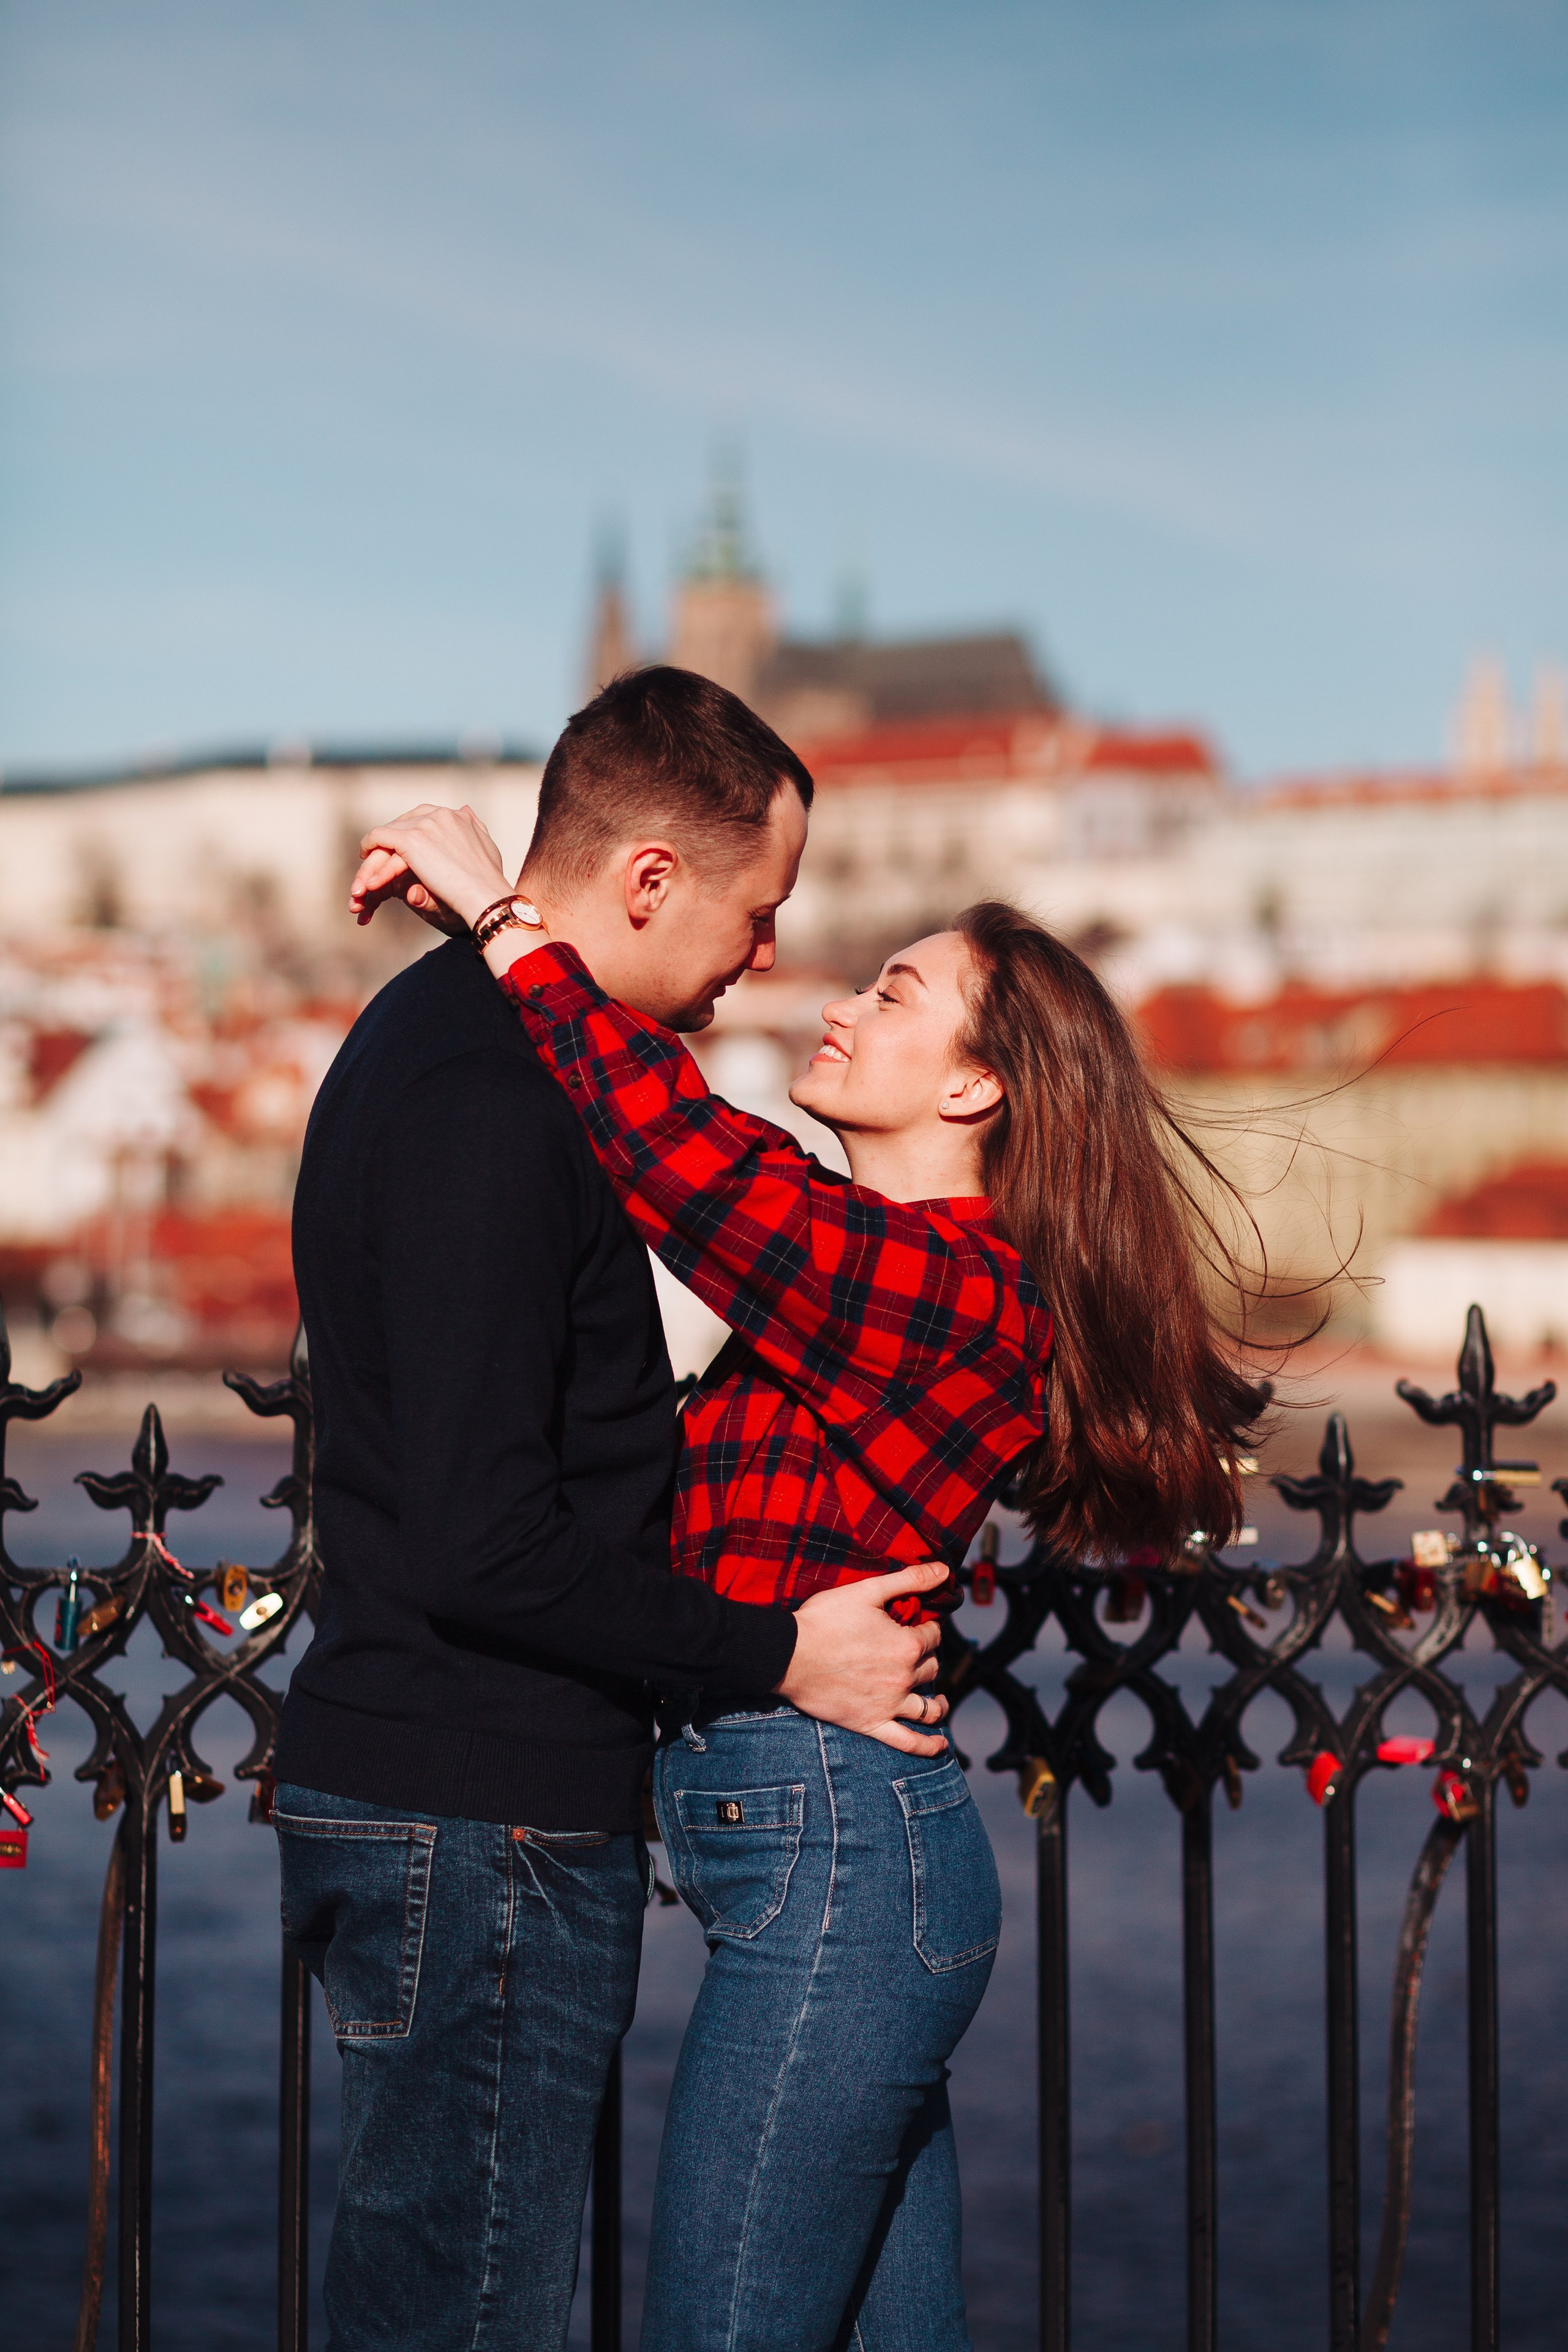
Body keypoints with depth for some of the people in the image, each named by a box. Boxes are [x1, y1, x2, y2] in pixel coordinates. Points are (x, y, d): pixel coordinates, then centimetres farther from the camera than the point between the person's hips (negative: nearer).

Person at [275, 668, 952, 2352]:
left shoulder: (437, 1039, 14)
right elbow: (486, 1548, -24)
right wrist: (779, 1656, -14)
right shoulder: (489, 1107, -20)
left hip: (444, 1804, 11)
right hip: (478, 1832, -11)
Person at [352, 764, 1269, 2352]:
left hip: (835, 1853, -10)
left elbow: (684, 1156, -26)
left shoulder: (963, 1286, -15)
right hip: (852, 1848, 10)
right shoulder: (864, 1268, 16)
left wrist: (504, 915, -18)